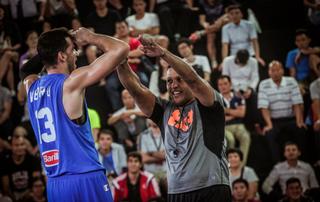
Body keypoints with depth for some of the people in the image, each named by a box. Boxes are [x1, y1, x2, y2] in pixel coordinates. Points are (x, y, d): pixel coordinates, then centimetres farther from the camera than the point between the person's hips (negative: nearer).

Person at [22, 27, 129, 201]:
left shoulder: (31, 86, 10)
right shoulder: (72, 82, -9)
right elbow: (120, 49, -12)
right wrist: (89, 37, 5)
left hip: (54, 184, 7)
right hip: (85, 180, -7)